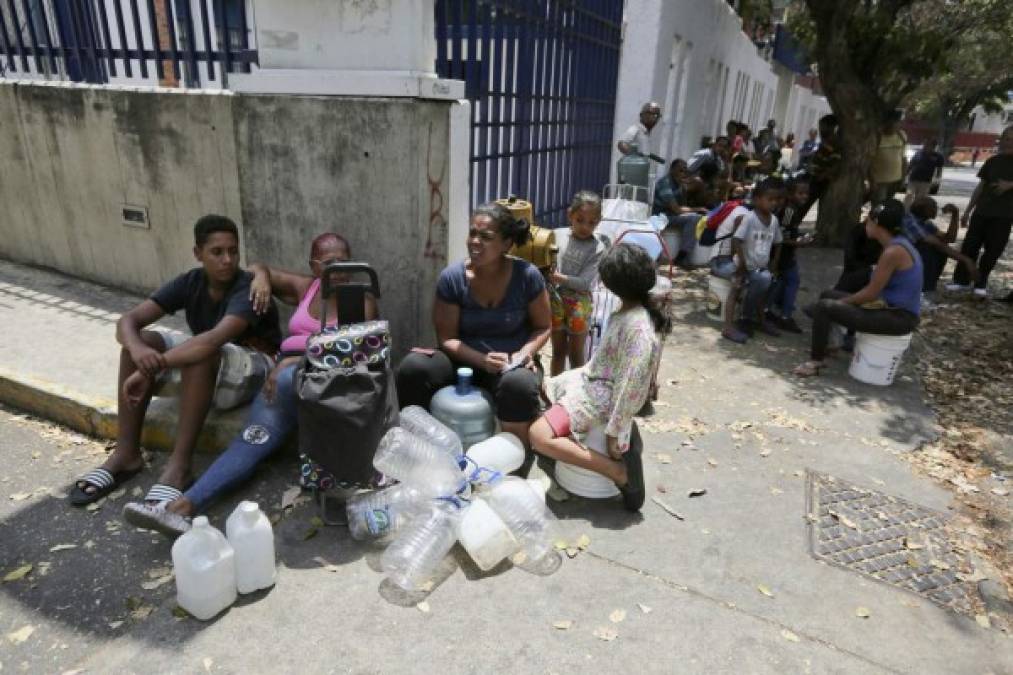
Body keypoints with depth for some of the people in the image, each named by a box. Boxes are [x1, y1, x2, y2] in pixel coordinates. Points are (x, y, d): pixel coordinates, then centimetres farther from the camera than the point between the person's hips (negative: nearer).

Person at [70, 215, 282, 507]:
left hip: (254, 369, -6)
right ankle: (126, 453, -10)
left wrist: (152, 368, -42)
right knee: (140, 341, -13)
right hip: (202, 370, 6)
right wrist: (137, 350, -35)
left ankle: (179, 463, -31)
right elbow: (128, 320, -12)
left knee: (203, 352, -35)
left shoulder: (248, 289, -23)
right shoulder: (190, 282, -5)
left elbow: (214, 340, -41)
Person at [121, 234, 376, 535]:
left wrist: (296, 360, -22)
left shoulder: (362, 302, 3)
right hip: (284, 374, 4)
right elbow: (256, 268, 27)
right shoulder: (304, 287, 17)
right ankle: (184, 505, -36)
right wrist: (262, 277, 2)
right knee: (253, 438, -21)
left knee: (289, 379, -38)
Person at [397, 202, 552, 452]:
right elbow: (447, 337, -6)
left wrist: (526, 352, -19)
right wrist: (482, 359, -24)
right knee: (413, 368, -27)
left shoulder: (527, 275, -10)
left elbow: (543, 326, 2)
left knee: (520, 385, -37)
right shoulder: (451, 277, -9)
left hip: (512, 363, -1)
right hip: (465, 360, 1)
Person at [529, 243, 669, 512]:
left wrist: (614, 433, -22)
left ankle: (621, 472, -13)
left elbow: (631, 387, -27)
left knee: (539, 436, -20)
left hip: (602, 396, -10)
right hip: (589, 379, 10)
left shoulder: (639, 328, -28)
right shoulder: (626, 311, 0)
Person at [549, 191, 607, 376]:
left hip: (578, 303, -3)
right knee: (558, 351, 16)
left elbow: (584, 282, -18)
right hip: (556, 299, 3)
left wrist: (559, 278, -27)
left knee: (576, 354, 9)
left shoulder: (598, 248, -12)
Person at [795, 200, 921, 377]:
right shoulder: (897, 244, 9)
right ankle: (823, 346, 24)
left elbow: (871, 293, -20)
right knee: (828, 295, 15)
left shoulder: (893, 252, -22)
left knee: (824, 307, -19)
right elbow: (875, 289, 14)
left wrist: (841, 302, -5)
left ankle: (815, 362, -9)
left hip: (898, 317, -10)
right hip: (894, 308, 10)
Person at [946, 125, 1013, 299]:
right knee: (970, 246, 0)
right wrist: (967, 211, 11)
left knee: (993, 250, 0)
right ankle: (962, 280, 8)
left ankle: (981, 284, 9)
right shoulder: (993, 161, 10)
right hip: (982, 211, 3)